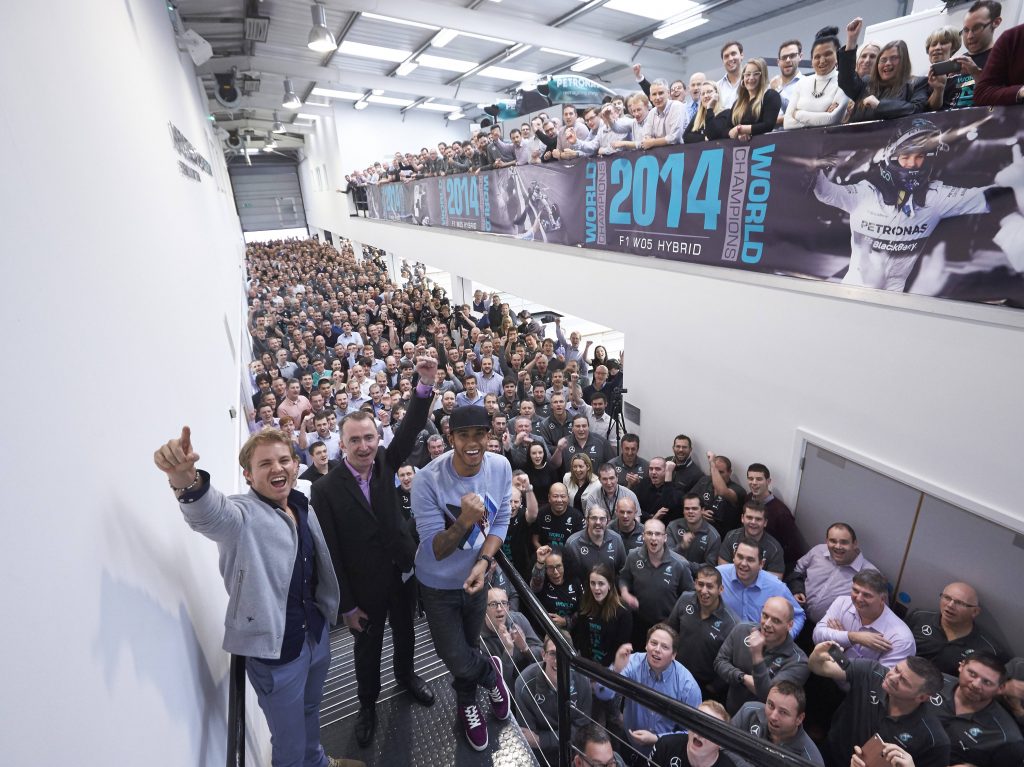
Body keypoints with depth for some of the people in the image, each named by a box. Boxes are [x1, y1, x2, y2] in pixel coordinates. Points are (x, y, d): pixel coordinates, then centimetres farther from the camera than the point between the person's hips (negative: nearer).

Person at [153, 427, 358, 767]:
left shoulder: (304, 507, 0)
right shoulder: (241, 515, -20)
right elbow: (210, 512, -45)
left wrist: (344, 606, 21)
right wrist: (186, 480, -65)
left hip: (318, 634, 6)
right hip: (276, 649, -6)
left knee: (310, 711, 31)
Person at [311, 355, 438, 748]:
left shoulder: (385, 462, -11)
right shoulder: (326, 489, -20)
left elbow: (410, 430, -26)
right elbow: (331, 552, -15)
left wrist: (426, 383, -41)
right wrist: (347, 604, -10)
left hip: (403, 571, 3)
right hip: (365, 585, -3)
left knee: (404, 631, 26)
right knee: (367, 645, 21)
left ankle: (405, 674, 54)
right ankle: (368, 701, 47)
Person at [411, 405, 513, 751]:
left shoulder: (501, 467, -18)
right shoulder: (428, 480, -31)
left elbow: (500, 522, -8)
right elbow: (434, 549, -27)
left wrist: (483, 562, -22)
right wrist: (464, 522, -45)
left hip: (475, 576, 3)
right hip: (439, 583, -3)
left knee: (469, 645, 24)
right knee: (457, 660, 6)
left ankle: (467, 703, 57)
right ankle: (490, 672, 43)